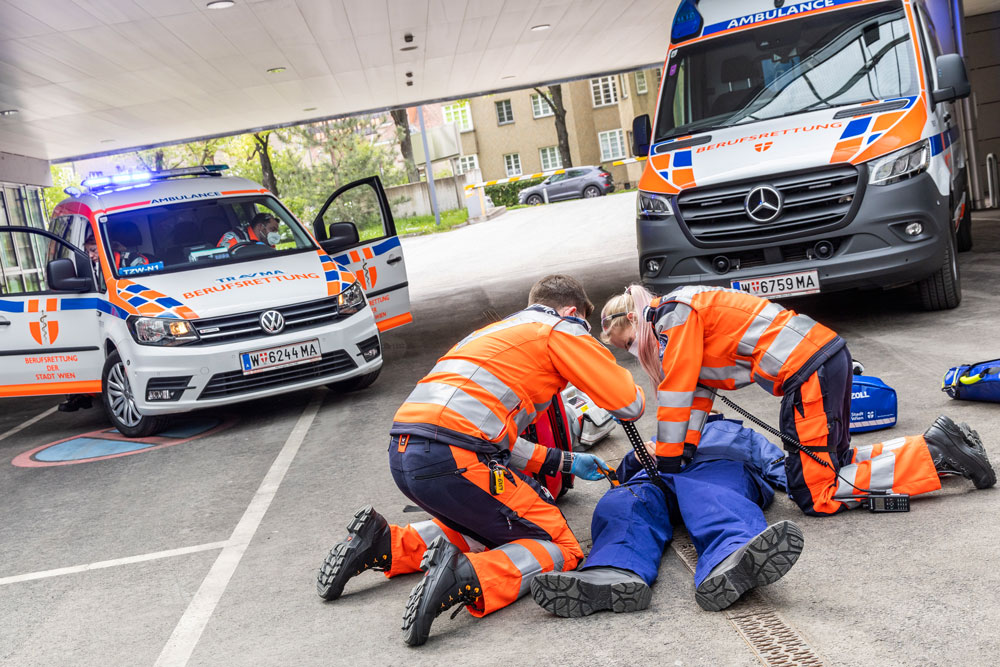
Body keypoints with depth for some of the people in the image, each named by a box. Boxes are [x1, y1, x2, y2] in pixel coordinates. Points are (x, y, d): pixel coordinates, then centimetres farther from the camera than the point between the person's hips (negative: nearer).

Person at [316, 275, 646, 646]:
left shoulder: (495, 332, 33)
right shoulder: (562, 330, 10)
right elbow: (629, 405, 7)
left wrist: (565, 462, 32)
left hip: (402, 455, 8)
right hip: (452, 459, -8)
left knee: (488, 527, 30)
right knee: (559, 548, 3)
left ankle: (385, 546, 15)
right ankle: (466, 578, -21)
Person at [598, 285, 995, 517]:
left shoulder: (674, 313, -7)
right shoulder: (687, 321, 22)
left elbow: (677, 393, -10)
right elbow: (699, 393, 18)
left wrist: (666, 464, -5)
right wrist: (684, 450, 8)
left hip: (810, 369, -10)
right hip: (827, 356, 10)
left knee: (814, 495, -5)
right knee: (831, 463, 19)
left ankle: (934, 455, -4)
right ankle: (939, 445, 16)